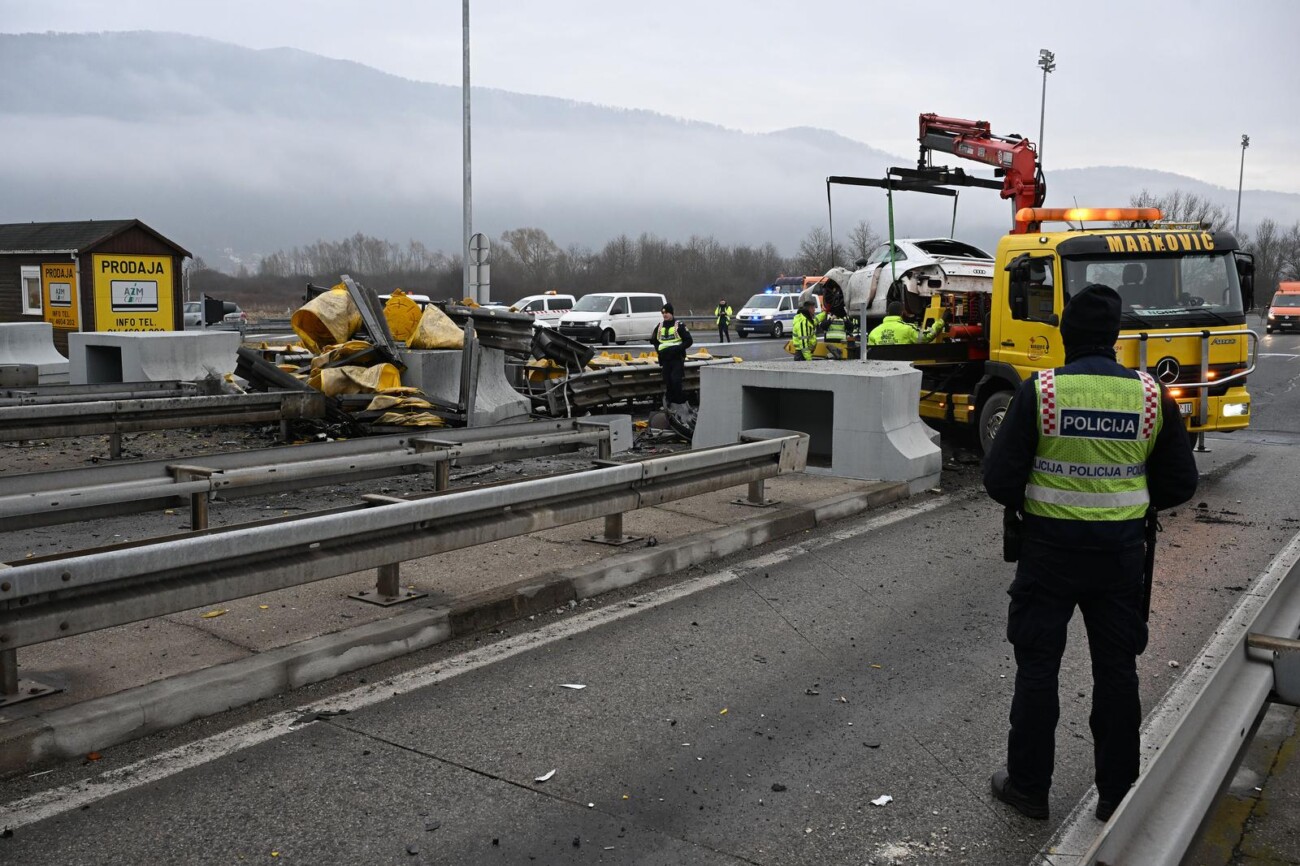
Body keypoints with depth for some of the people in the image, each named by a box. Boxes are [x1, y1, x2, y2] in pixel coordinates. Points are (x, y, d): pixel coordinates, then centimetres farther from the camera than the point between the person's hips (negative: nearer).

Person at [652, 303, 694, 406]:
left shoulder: (679, 326, -4)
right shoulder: (659, 327, 11)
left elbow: (689, 341, -5)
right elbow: (654, 341, 25)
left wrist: (677, 348, -16)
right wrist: (659, 349, 6)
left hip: (677, 358, -5)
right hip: (664, 358, 5)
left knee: (676, 380, -15)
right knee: (667, 381, 5)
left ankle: (679, 400, -3)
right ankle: (669, 401, 14)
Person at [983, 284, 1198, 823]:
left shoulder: (1039, 391, -14)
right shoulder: (1151, 395, -5)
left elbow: (1000, 479, -13)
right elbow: (1180, 483, 3)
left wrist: (1020, 504, 8)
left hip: (1050, 546, -2)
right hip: (1122, 550, 3)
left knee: (1037, 666, 10)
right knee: (1117, 671, 14)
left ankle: (1028, 785, 21)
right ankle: (1116, 795, 25)